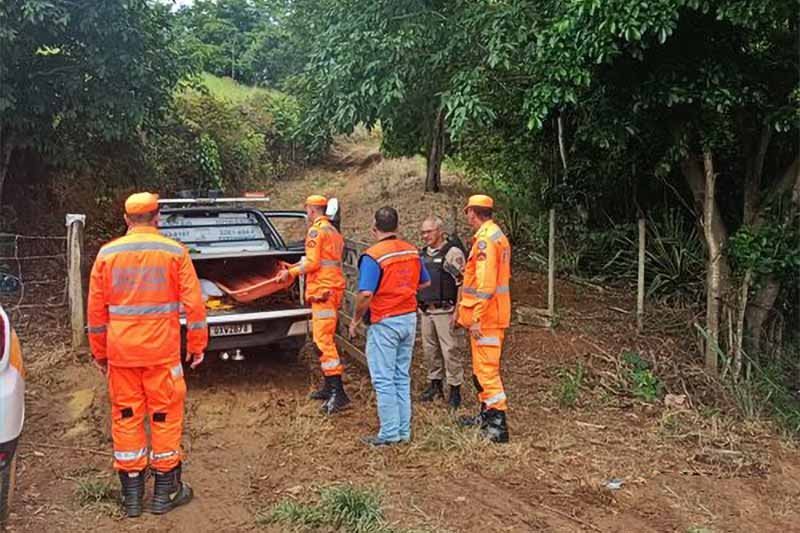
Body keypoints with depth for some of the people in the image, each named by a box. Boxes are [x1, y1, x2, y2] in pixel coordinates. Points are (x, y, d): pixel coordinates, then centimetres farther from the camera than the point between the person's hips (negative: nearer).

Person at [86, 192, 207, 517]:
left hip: (120, 351, 2)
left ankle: (131, 494, 20)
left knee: (126, 417, 11)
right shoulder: (174, 252, -4)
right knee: (164, 416, 7)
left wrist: (99, 352, 16)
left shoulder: (107, 254, 3)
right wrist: (197, 345, 4)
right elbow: (193, 303, -5)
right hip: (162, 350, -2)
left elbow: (96, 309, 7)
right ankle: (165, 492, 16)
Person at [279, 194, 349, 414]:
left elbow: (312, 263, -16)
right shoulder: (333, 231, 20)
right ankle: (329, 387, 23)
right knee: (324, 339, 17)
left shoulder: (316, 230, -10)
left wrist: (290, 273, -4)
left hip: (323, 290, -10)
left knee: (323, 340, -13)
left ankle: (338, 392, -17)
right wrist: (295, 266, 31)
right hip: (333, 288, 10)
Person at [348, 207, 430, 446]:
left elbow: (365, 294, -23)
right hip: (409, 319, 7)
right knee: (402, 377, 15)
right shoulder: (412, 251, 4)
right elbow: (425, 283, 16)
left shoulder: (373, 256, -17)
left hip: (384, 323, -7)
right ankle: (404, 430, 21)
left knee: (384, 380, 3)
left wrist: (355, 320, -8)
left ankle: (390, 433, 7)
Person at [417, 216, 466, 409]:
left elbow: (463, 282, -13)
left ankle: (455, 389, 4)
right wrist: (418, 305, 19)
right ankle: (435, 384, 25)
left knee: (450, 349, -5)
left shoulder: (453, 252, -10)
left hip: (445, 311, -7)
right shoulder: (423, 253, 14)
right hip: (425, 310, 7)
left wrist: (458, 311, -18)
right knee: (430, 349, 13)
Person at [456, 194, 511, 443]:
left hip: (485, 317, -10)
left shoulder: (485, 239, -17)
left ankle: (498, 425, -5)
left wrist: (477, 318, -22)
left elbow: (485, 283, -24)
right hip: (494, 313, 10)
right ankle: (486, 414, 30)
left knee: (486, 368, -7)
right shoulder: (497, 235, 15)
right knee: (482, 367, 19)